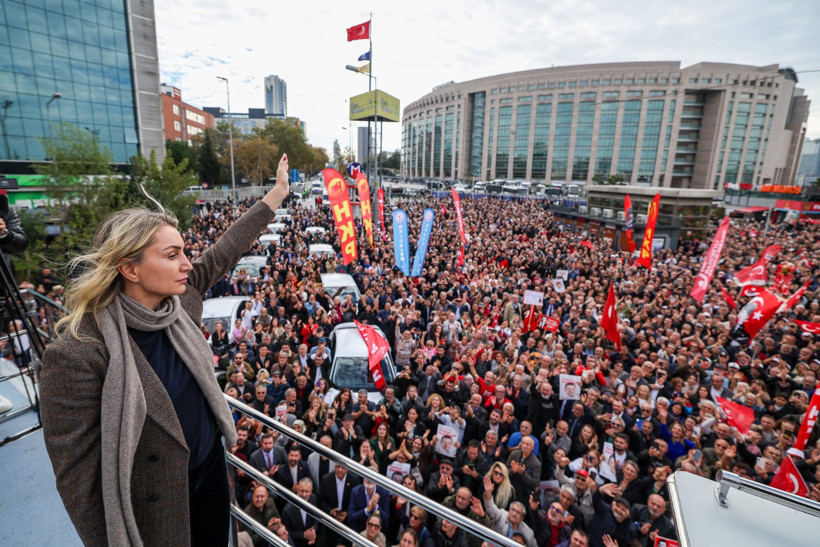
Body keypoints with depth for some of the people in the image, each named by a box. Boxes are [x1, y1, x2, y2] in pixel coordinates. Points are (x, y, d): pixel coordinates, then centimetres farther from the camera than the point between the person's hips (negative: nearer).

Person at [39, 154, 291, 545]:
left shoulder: (179, 302, -11)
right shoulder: (76, 355, -28)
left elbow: (223, 253, -2)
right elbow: (76, 472, -21)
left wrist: (277, 194, 1)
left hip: (211, 466, 6)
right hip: (154, 504, -5)